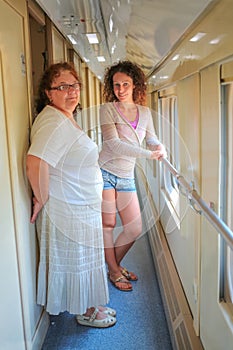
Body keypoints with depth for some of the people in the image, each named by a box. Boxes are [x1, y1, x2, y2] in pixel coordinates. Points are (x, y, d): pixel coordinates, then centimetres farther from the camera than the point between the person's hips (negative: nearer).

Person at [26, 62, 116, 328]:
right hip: (70, 211, -10)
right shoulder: (55, 122, -25)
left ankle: (88, 306, 42)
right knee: (79, 260, 9)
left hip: (81, 208, 10)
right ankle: (85, 312, 32)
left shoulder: (65, 118, 10)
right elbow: (36, 162, -38)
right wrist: (42, 199, -26)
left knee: (82, 260, 22)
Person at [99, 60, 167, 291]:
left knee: (135, 229, 6)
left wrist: (159, 146, -6)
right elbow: (113, 144, -19)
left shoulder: (145, 112, 8)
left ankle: (114, 264, 31)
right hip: (105, 172, -5)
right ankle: (114, 272, 23)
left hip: (126, 176, 5)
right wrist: (149, 154, -25)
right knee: (108, 224, 4)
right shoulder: (107, 109, -8)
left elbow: (151, 139, 19)